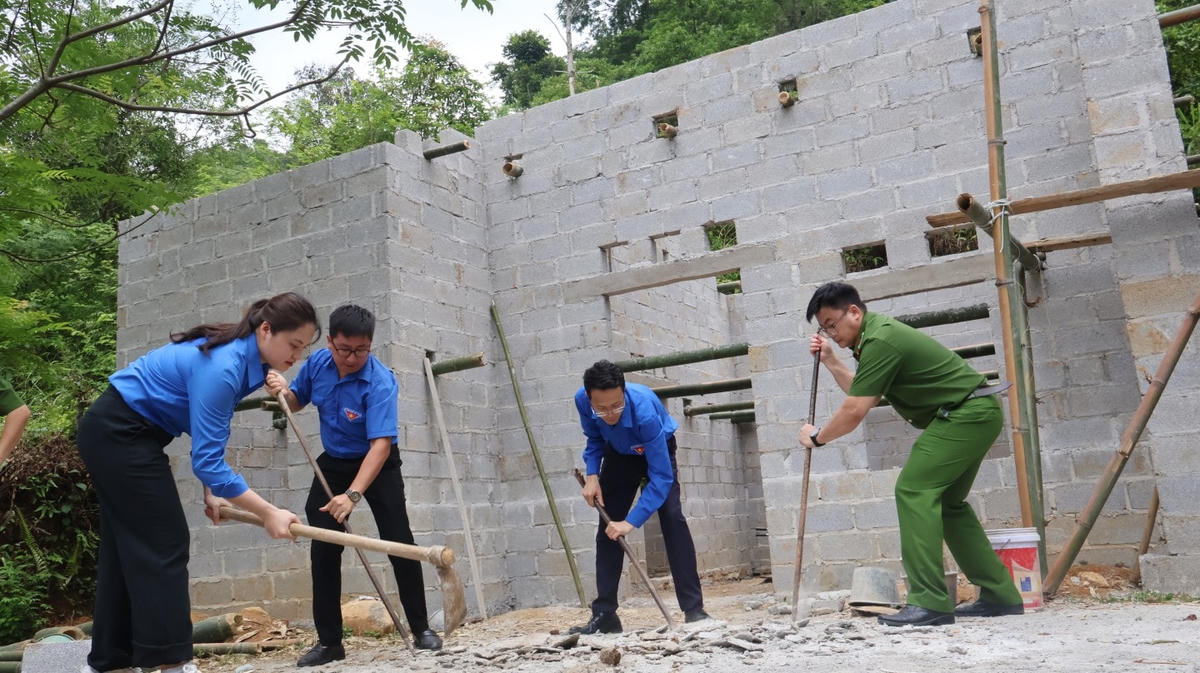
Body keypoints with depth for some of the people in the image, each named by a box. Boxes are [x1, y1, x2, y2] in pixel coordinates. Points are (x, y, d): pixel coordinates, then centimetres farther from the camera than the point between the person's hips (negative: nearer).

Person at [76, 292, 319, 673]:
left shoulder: (241, 357, -1)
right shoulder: (222, 368, -30)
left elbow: (208, 439, 9)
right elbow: (206, 459, -30)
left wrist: (211, 492, 2)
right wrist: (268, 513, -28)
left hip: (120, 433, 10)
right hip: (120, 434, -10)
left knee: (130, 545, 11)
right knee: (162, 544, -8)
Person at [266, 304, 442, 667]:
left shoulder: (380, 382, -30)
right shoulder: (317, 363, -13)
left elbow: (381, 444, -38)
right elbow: (296, 403, 8)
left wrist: (353, 494, -49)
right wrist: (283, 392, -16)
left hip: (376, 464, -5)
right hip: (333, 463, 5)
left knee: (398, 542, -11)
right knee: (323, 549, -1)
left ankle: (421, 628, 4)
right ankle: (329, 641, 8)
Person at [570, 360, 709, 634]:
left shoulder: (644, 410, -43)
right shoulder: (582, 400, -29)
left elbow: (661, 476, -39)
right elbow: (594, 439, -5)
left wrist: (631, 521, -41)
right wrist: (592, 475, -20)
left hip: (656, 451, -4)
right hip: (619, 454, 4)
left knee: (672, 517, -22)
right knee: (608, 526, -1)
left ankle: (694, 609, -17)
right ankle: (604, 616, 5)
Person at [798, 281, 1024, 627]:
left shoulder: (879, 341, -20)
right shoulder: (878, 333, 13)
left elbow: (854, 412, -19)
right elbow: (861, 391, 23)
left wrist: (816, 436, -5)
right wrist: (830, 361, 16)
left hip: (966, 414, -11)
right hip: (976, 415, 11)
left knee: (913, 489, -16)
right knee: (946, 500, 15)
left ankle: (930, 601, -19)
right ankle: (999, 595, 19)